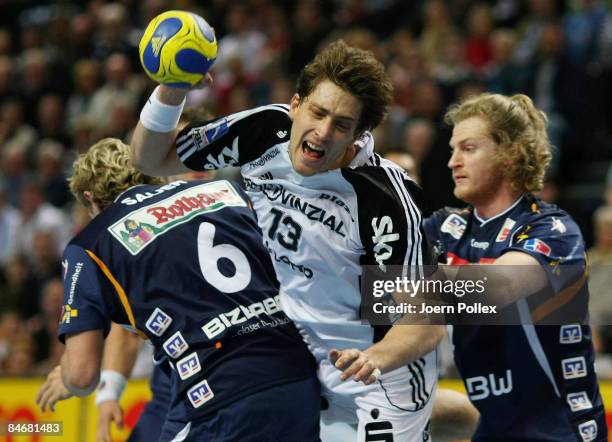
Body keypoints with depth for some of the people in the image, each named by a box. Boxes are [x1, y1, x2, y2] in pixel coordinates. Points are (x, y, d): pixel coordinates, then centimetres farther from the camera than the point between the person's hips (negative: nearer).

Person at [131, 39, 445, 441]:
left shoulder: (385, 200, -29)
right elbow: (152, 159, -1)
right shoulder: (264, 131, -14)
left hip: (388, 361, -5)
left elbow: (428, 323, -28)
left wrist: (375, 359, -49)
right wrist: (171, 91, -20)